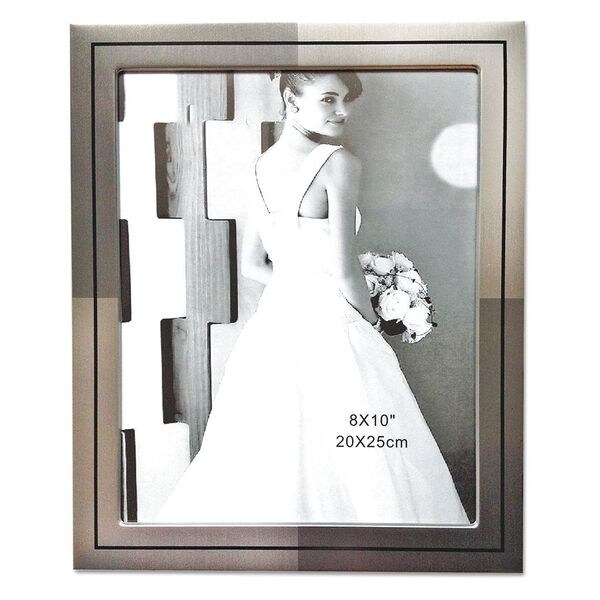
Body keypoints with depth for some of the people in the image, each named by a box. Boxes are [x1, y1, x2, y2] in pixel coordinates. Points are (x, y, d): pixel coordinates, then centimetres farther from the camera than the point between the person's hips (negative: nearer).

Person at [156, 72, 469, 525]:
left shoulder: (264, 165, 8)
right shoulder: (339, 162, -14)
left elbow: (252, 264, 11)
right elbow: (344, 270, -15)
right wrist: (372, 323, 1)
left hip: (272, 324, 8)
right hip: (329, 330, -7)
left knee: (263, 462, 17)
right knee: (351, 468, 5)